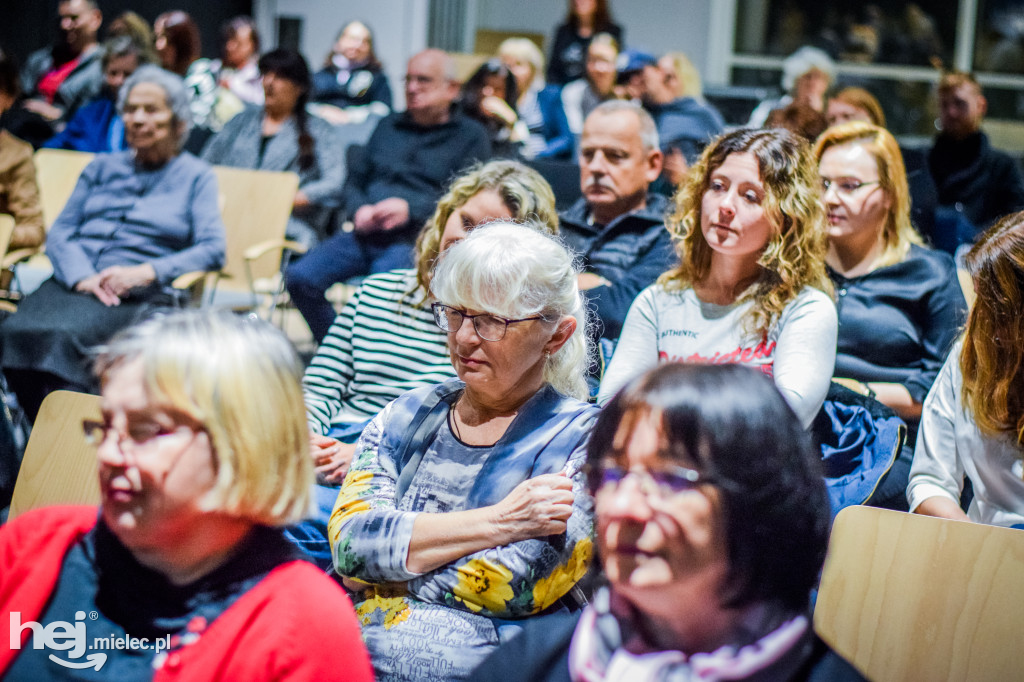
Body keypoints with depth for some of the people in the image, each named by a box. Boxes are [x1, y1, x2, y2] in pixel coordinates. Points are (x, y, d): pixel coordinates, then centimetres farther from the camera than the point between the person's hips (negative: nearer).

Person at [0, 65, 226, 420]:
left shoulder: (196, 176, 15)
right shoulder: (102, 168, 26)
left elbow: (212, 249, 1)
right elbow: (59, 233, 16)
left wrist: (145, 272, -15)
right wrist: (83, 277, -7)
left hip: (138, 295, -4)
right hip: (74, 282, 4)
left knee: (62, 337, -37)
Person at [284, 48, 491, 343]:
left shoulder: (470, 136, 10)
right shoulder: (389, 126, 27)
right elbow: (353, 182, 25)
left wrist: (410, 209, -14)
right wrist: (359, 210, 1)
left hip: (417, 239, -5)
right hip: (365, 233, 5)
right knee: (300, 278, -19)